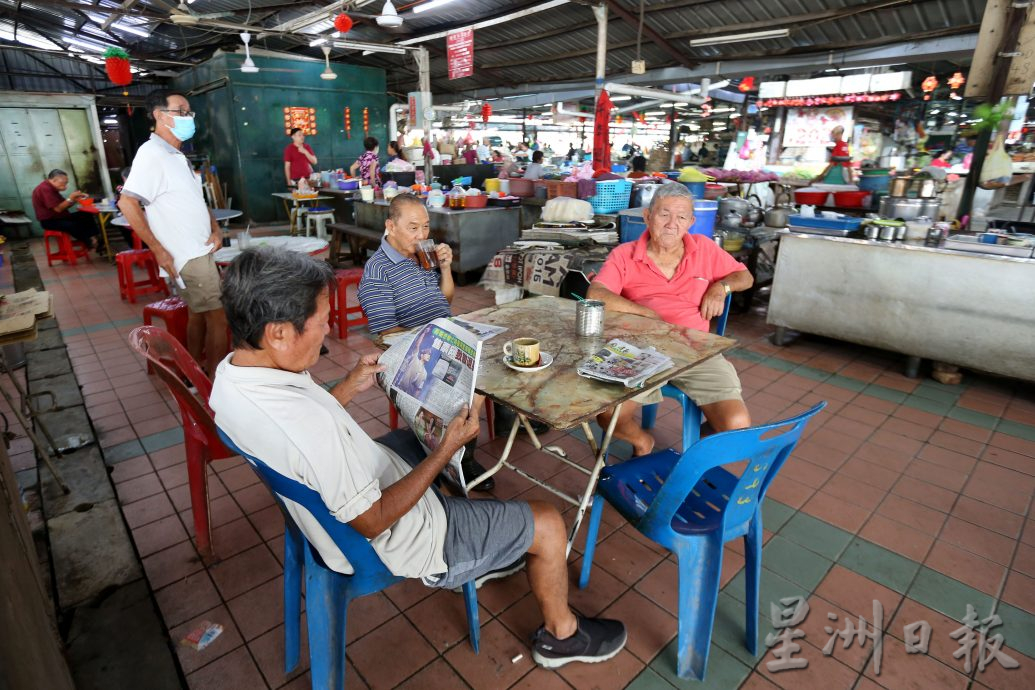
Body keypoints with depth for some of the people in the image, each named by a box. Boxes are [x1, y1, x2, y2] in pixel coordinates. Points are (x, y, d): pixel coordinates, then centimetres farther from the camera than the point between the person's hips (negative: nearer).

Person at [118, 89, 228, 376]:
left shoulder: (176, 156, 15)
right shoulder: (152, 154, -14)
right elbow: (127, 203, -19)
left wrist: (216, 228, 5)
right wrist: (159, 250, -19)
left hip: (199, 252, 9)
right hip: (188, 256, -9)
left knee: (198, 315, 15)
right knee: (218, 318, -7)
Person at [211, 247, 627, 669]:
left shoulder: (231, 372, -9)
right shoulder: (307, 427, -39)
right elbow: (372, 522, -27)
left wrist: (351, 387, 1)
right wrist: (447, 451, -21)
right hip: (396, 540, -9)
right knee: (548, 523, -1)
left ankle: (478, 556, 40)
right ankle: (561, 634, 30)